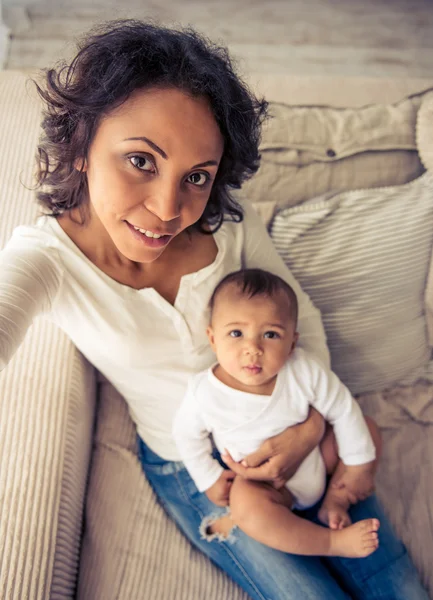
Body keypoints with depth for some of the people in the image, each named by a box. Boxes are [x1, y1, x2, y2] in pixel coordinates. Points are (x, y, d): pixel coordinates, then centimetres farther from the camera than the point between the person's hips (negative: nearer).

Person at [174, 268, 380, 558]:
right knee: (245, 503, -33)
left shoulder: (304, 372, -27)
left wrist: (359, 465, -5)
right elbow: (187, 435, -7)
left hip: (315, 454, 3)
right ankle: (335, 542, -19)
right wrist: (209, 479, -5)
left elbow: (343, 409, -12)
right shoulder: (204, 392, -28)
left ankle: (335, 502, 4)